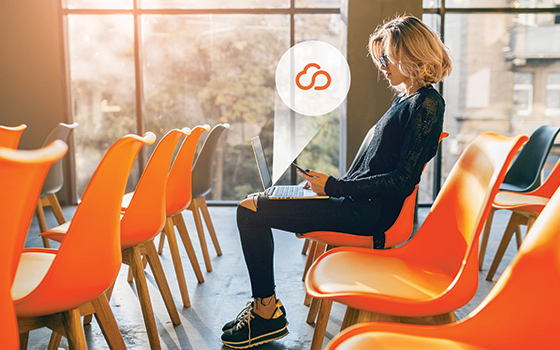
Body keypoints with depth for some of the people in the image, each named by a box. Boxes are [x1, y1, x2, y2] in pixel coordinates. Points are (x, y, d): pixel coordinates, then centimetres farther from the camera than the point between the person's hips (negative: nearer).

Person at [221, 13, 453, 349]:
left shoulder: (426, 104, -14)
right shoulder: (405, 98, 16)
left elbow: (403, 182, -20)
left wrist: (335, 187, -18)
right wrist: (336, 183, 9)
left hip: (369, 211, -10)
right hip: (358, 199, 10)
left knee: (250, 210, -13)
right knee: (253, 204, 11)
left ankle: (268, 311, 2)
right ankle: (263, 306, 14)